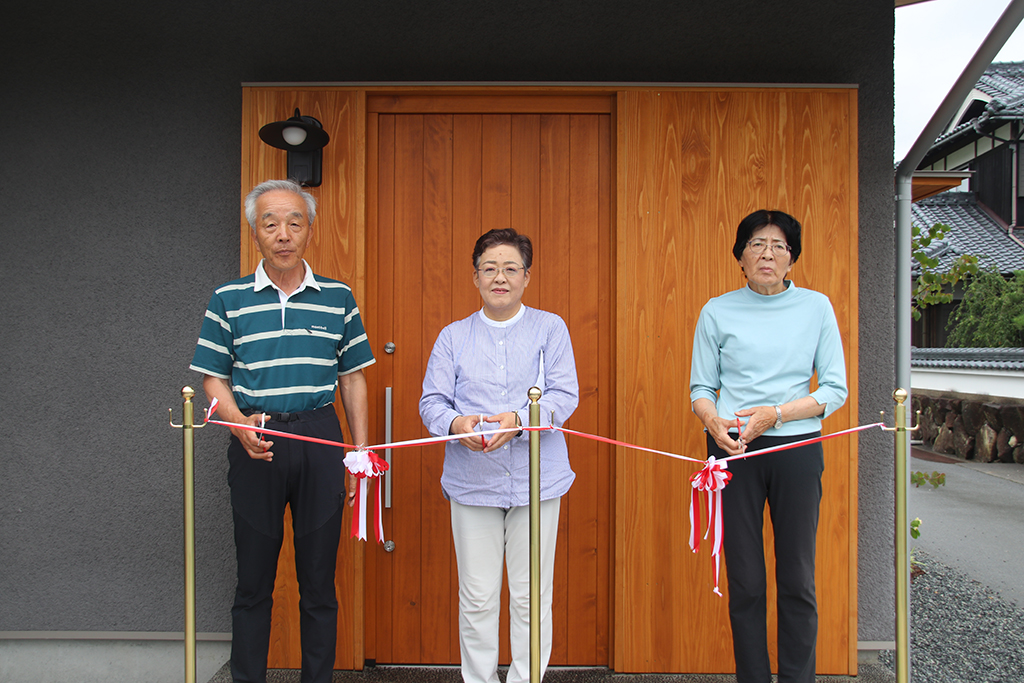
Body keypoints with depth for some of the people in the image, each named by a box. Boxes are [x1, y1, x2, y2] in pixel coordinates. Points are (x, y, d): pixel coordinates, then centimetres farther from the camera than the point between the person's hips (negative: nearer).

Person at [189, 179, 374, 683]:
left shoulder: (338, 298, 5)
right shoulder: (229, 300, 3)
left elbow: (352, 379, 8)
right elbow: (214, 378, 5)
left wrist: (360, 454, 4)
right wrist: (241, 425, -14)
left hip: (321, 441, 1)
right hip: (255, 445, 0)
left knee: (319, 579, 8)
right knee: (253, 580, 10)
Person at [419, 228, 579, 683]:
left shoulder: (549, 328, 6)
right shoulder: (453, 336, 10)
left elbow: (564, 394, -4)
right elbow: (432, 401, 4)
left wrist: (519, 419, -22)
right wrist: (456, 423, -19)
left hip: (537, 480, -1)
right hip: (471, 482, 1)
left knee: (531, 597, 7)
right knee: (477, 597, 7)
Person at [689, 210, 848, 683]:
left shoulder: (816, 307, 5)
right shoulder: (717, 311, 4)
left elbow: (835, 390, 2)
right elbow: (701, 387, 7)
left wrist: (774, 413, -12)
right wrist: (713, 421, -15)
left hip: (797, 450, 0)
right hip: (733, 451, 0)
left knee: (797, 581, 4)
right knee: (744, 581, 5)